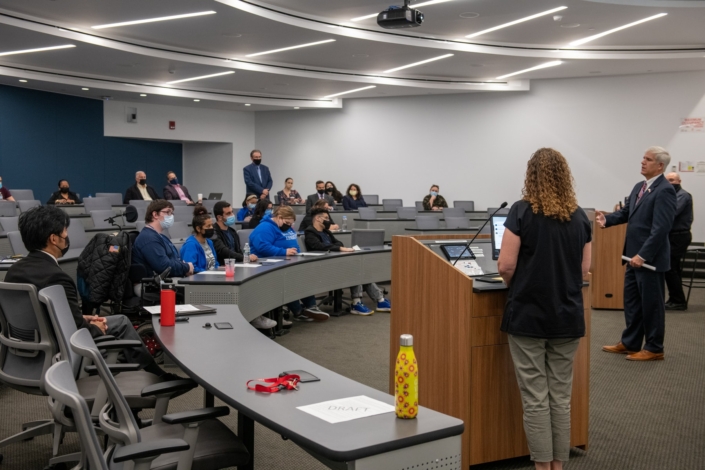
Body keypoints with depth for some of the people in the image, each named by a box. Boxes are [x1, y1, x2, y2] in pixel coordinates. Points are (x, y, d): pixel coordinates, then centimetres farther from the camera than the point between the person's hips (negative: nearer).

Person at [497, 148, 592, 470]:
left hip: (528, 316, -4)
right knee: (561, 396, 13)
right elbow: (585, 268, 8)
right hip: (567, 317, 4)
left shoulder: (522, 212, -10)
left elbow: (506, 266, -12)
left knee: (535, 398, 4)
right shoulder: (580, 217, 4)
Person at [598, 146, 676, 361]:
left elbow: (661, 228, -22)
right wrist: (607, 219, -4)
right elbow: (626, 212, 16)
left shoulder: (664, 190, -17)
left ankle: (654, 349, 16)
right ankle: (629, 343, 27)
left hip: (650, 258, -9)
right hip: (635, 256, 9)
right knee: (632, 302, 15)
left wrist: (643, 255, -24)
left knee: (651, 304, 3)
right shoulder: (639, 187, 12)